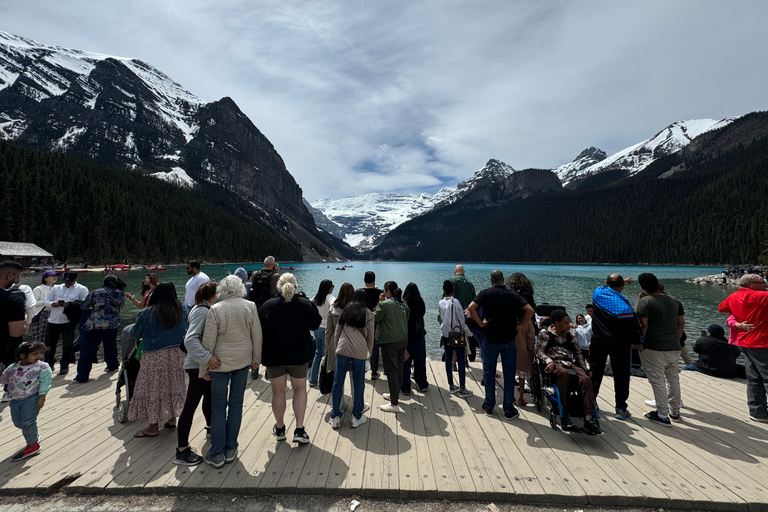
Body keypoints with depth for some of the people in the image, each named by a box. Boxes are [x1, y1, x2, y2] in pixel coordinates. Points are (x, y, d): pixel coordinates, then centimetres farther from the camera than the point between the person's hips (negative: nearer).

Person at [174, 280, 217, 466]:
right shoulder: (202, 311, -22)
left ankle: (210, 428, 44)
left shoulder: (203, 309, 8)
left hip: (204, 364, 10)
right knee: (191, 405, -2)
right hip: (198, 365, -10)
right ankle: (181, 451, 8)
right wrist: (207, 357, -40)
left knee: (209, 396, 24)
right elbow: (190, 340, -33)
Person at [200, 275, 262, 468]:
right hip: (243, 360, 2)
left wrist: (204, 366, 4)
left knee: (218, 406, 9)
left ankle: (217, 453, 17)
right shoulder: (250, 306, -5)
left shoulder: (215, 309, -10)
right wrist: (256, 358, 12)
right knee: (236, 404, 12)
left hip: (220, 362, -2)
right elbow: (257, 335, 0)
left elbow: (208, 340, -7)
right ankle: (230, 449, 23)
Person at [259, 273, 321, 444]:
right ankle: (299, 430, 10)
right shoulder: (305, 304, -8)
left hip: (273, 355, 1)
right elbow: (316, 324, 4)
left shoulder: (268, 305, -7)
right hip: (299, 354, 0)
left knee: (278, 391, 16)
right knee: (300, 389, 15)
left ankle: (279, 428, 31)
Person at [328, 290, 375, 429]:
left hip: (342, 349, 2)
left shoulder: (345, 311, 15)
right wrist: (369, 353, 21)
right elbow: (370, 337, 10)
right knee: (358, 384, 9)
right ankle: (356, 417, 18)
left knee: (338, 383, 8)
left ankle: (335, 417, 16)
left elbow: (336, 332, 14)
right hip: (360, 351, -2)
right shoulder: (368, 314, 9)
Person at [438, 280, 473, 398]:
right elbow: (461, 318, -10)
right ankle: (462, 389, 5)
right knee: (461, 361, 1)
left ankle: (451, 386, 22)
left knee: (448, 359, 12)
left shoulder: (440, 303, 1)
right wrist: (463, 328, 6)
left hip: (445, 334, 6)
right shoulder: (455, 302, -15)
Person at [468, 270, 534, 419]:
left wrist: (480, 323, -11)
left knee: (489, 373, 13)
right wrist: (519, 325, -2)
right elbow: (530, 310, -10)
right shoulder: (513, 294, -2)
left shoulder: (486, 293, -7)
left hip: (491, 340, -1)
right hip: (509, 340, 1)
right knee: (509, 375, 11)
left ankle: (489, 406, 22)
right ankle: (509, 410, 18)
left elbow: (471, 307, -22)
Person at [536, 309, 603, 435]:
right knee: (563, 373, -39)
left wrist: (585, 368, 5)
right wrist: (549, 361, -18)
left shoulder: (571, 335, 23)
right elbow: (539, 351, 1)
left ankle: (589, 418, -33)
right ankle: (564, 413, -30)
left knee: (586, 379, -28)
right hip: (555, 363, -4)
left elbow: (578, 353, 22)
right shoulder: (545, 333, 10)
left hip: (571, 363, 4)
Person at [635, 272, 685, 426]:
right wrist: (676, 339, 22)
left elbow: (643, 325, -18)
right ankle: (675, 411, 31)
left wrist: (640, 342, -7)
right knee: (673, 378, 18)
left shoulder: (644, 302, -13)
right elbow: (681, 323, 14)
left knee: (658, 380, 0)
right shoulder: (674, 300, 10)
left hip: (654, 348, -7)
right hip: (674, 347, 7)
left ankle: (662, 415, 6)